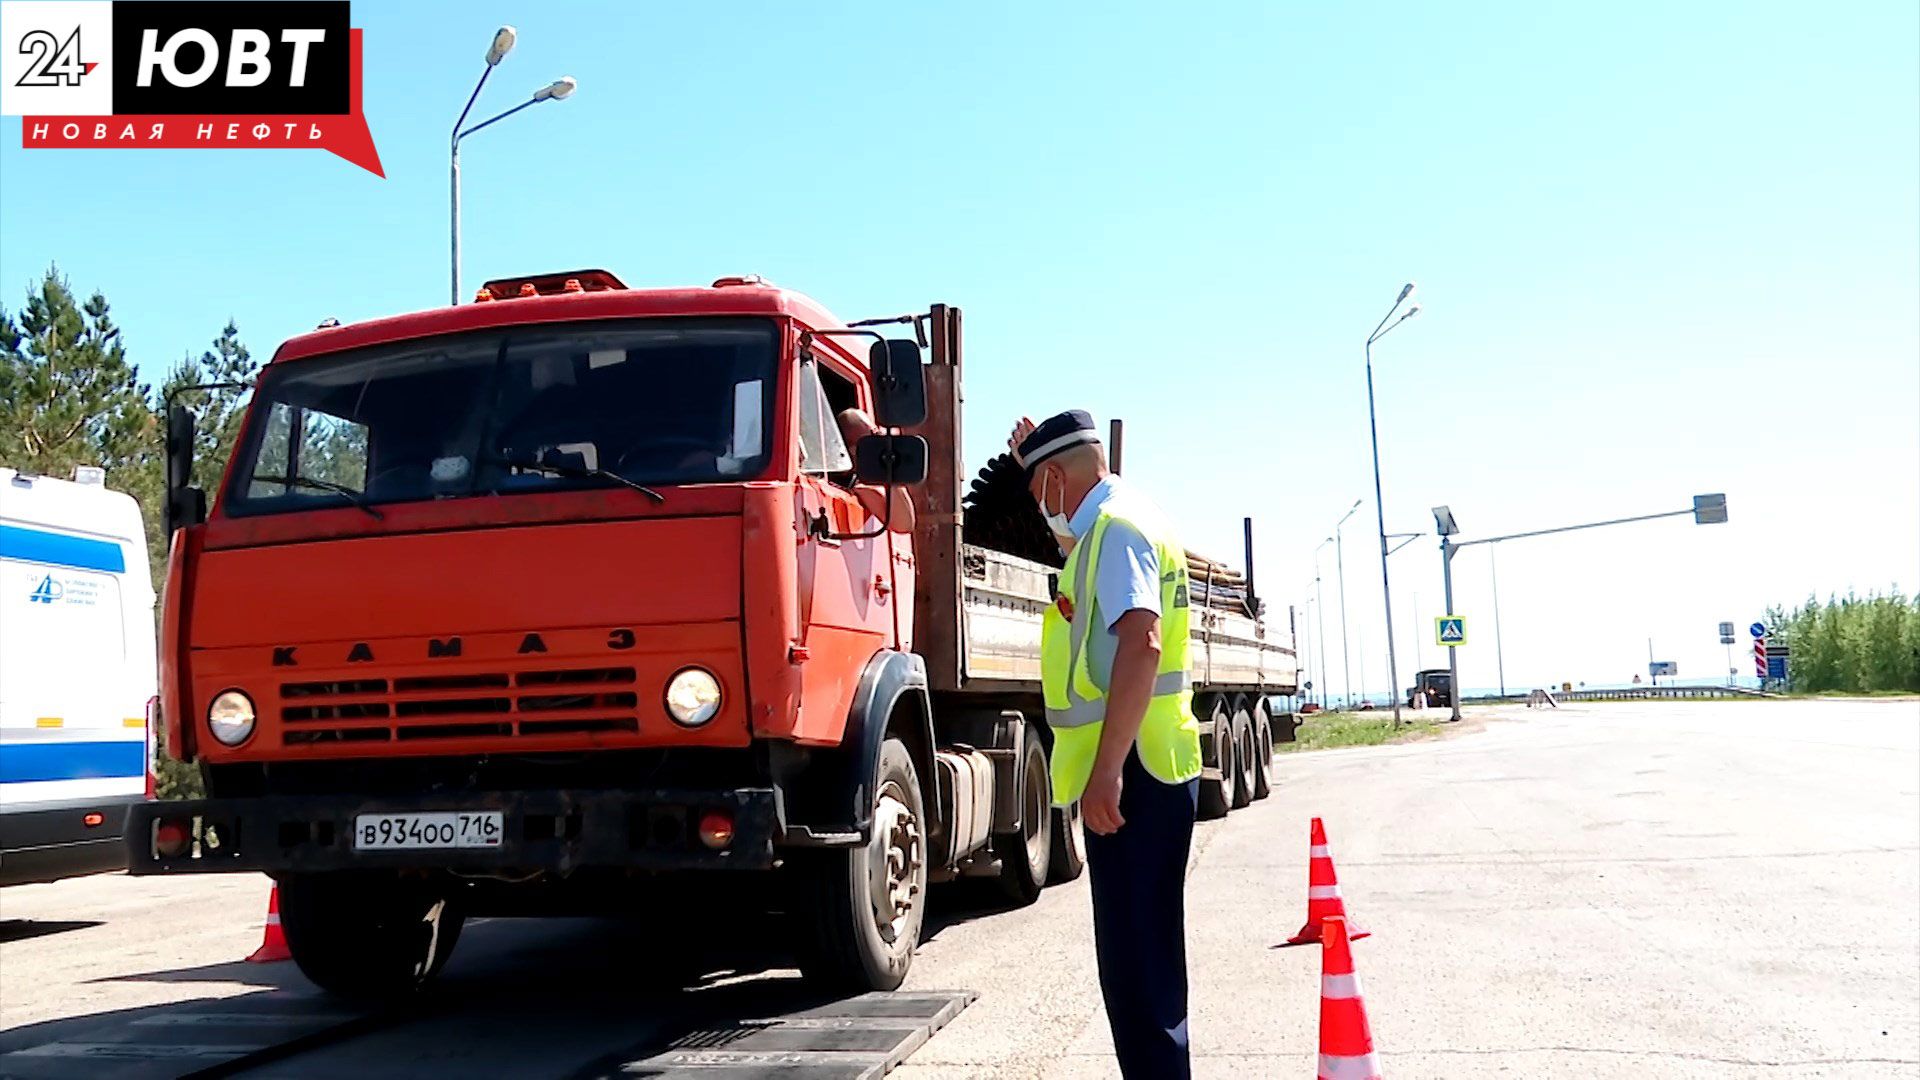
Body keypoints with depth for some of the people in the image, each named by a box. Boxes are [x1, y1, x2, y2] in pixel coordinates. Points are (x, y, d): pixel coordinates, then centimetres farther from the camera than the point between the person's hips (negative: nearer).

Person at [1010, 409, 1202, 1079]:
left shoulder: (1115, 527, -12)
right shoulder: (1108, 525, 19)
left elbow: (1140, 642, -26)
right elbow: (1068, 531, 46)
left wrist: (1106, 769, -29)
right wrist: (1032, 455, 39)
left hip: (1129, 773, -11)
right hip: (1139, 768, 11)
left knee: (1134, 960, -11)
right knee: (1144, 955, 19)